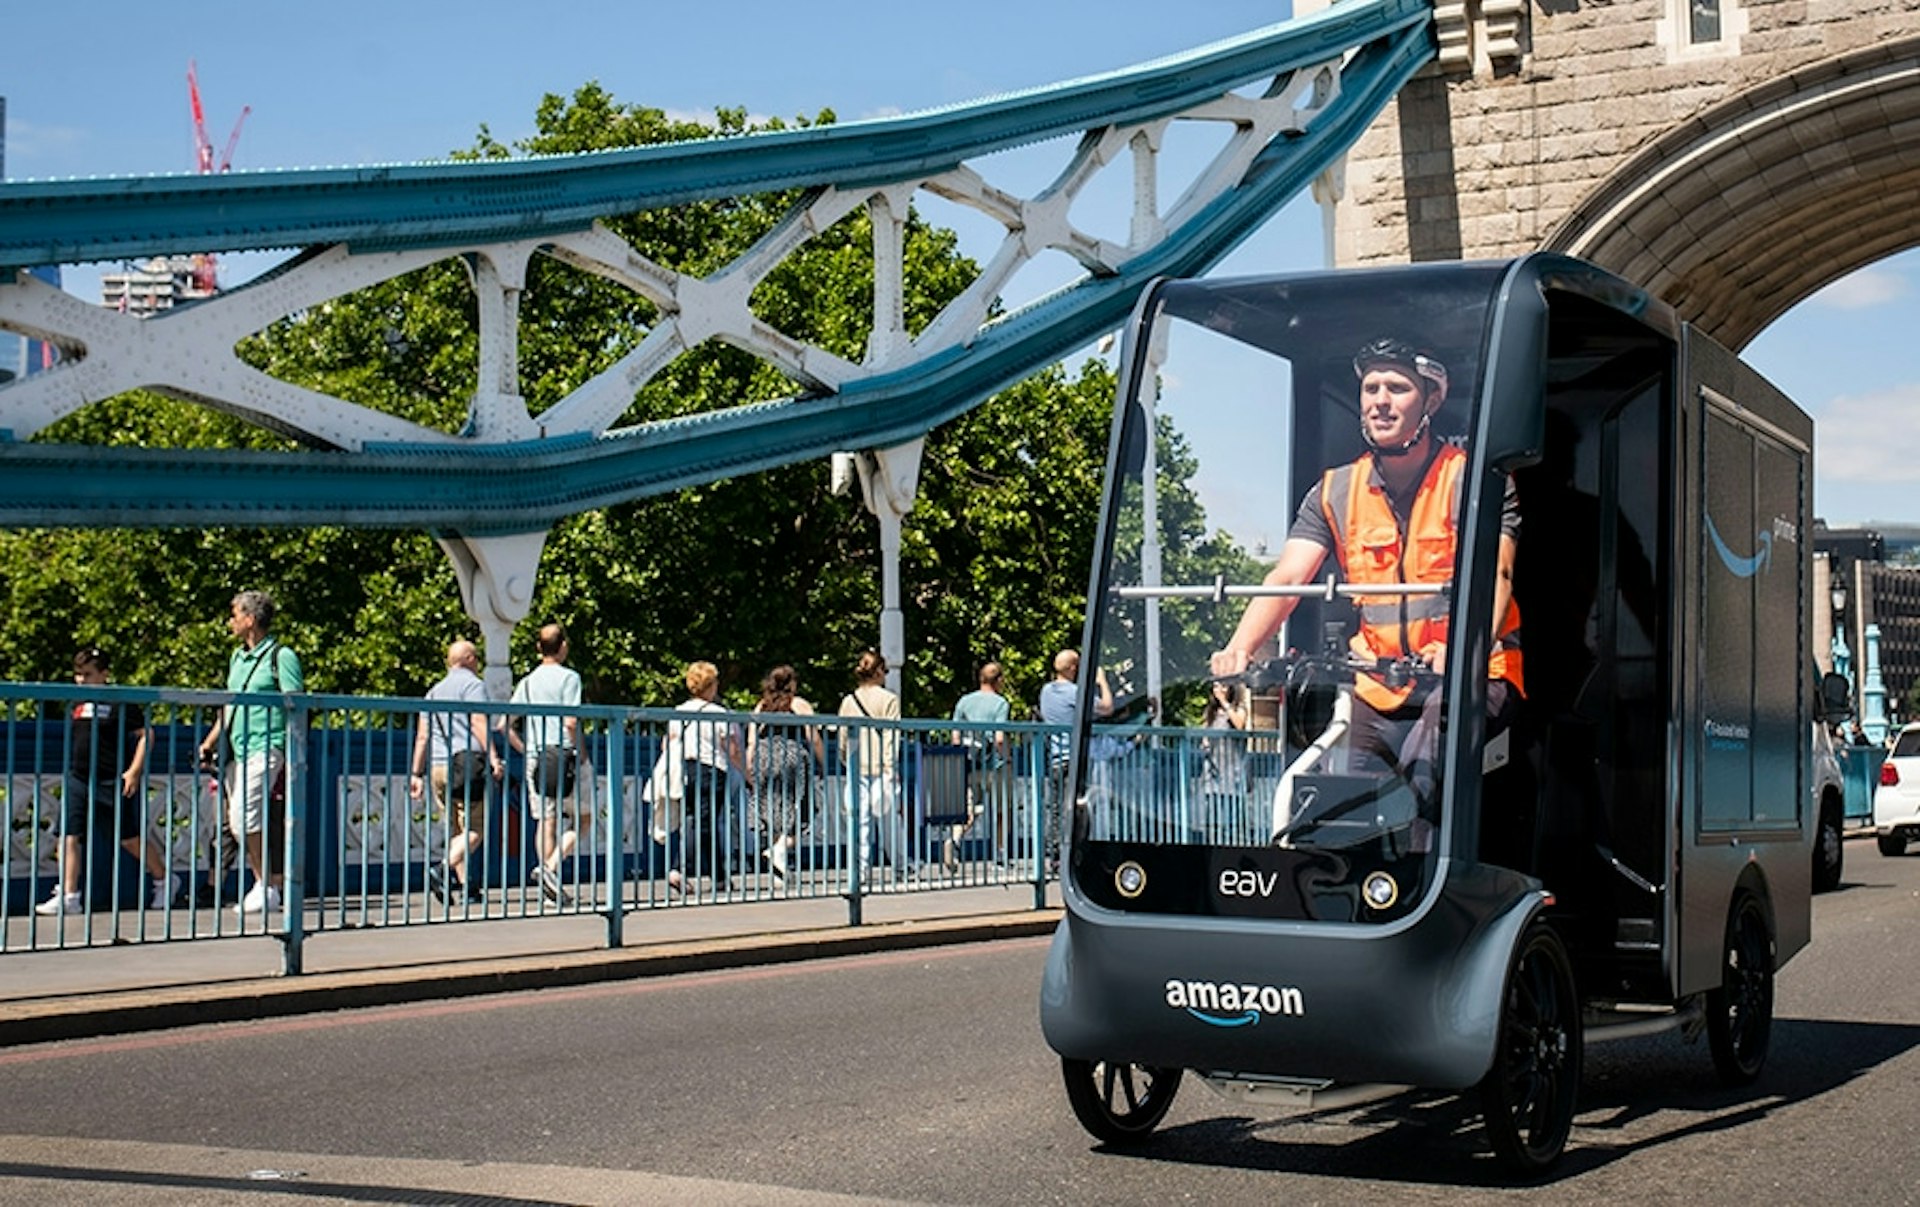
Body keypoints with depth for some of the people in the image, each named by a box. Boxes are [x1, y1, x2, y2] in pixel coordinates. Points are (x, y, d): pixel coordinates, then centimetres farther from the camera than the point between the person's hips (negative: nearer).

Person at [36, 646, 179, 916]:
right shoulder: (76, 703, 10)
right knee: (69, 836, -6)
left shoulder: (119, 702, -9)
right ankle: (68, 896, -5)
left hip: (113, 782, -6)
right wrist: (69, 771, 20)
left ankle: (164, 880, 26)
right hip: (78, 780, 6)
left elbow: (144, 734, -8)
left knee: (130, 839, 5)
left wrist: (134, 771, -14)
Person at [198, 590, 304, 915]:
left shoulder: (281, 656, -5)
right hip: (237, 751, 8)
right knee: (238, 822, 6)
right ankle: (266, 884, 13)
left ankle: (266, 888, -9)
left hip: (267, 748, -8)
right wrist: (209, 743, 19)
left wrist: (292, 759, -16)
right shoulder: (236, 658, 19)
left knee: (245, 816, -17)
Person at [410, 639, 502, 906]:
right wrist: (493, 757, -19)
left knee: (456, 830, 11)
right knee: (475, 829, -6)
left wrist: (417, 773, 17)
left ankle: (465, 884, 7)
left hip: (437, 768, 7)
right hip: (466, 762, -7)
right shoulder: (473, 685, 0)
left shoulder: (434, 691, 21)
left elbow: (422, 736, 17)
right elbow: (479, 723, -13)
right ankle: (444, 870, -24)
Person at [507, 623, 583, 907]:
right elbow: (571, 722, -14)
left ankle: (550, 880, 5)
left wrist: (525, 750, 14)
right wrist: (581, 753, -5)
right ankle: (550, 867, -14)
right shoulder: (568, 677, -5)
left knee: (545, 820, 7)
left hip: (535, 757, 5)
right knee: (581, 819, 4)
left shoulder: (527, 682, 12)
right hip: (563, 754, -5)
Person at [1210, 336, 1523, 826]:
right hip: (1377, 693, 4)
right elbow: (1285, 579, 0)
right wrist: (1239, 649, -21)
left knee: (1422, 781, -33)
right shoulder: (1334, 492, 11)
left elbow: (1494, 574, -15)